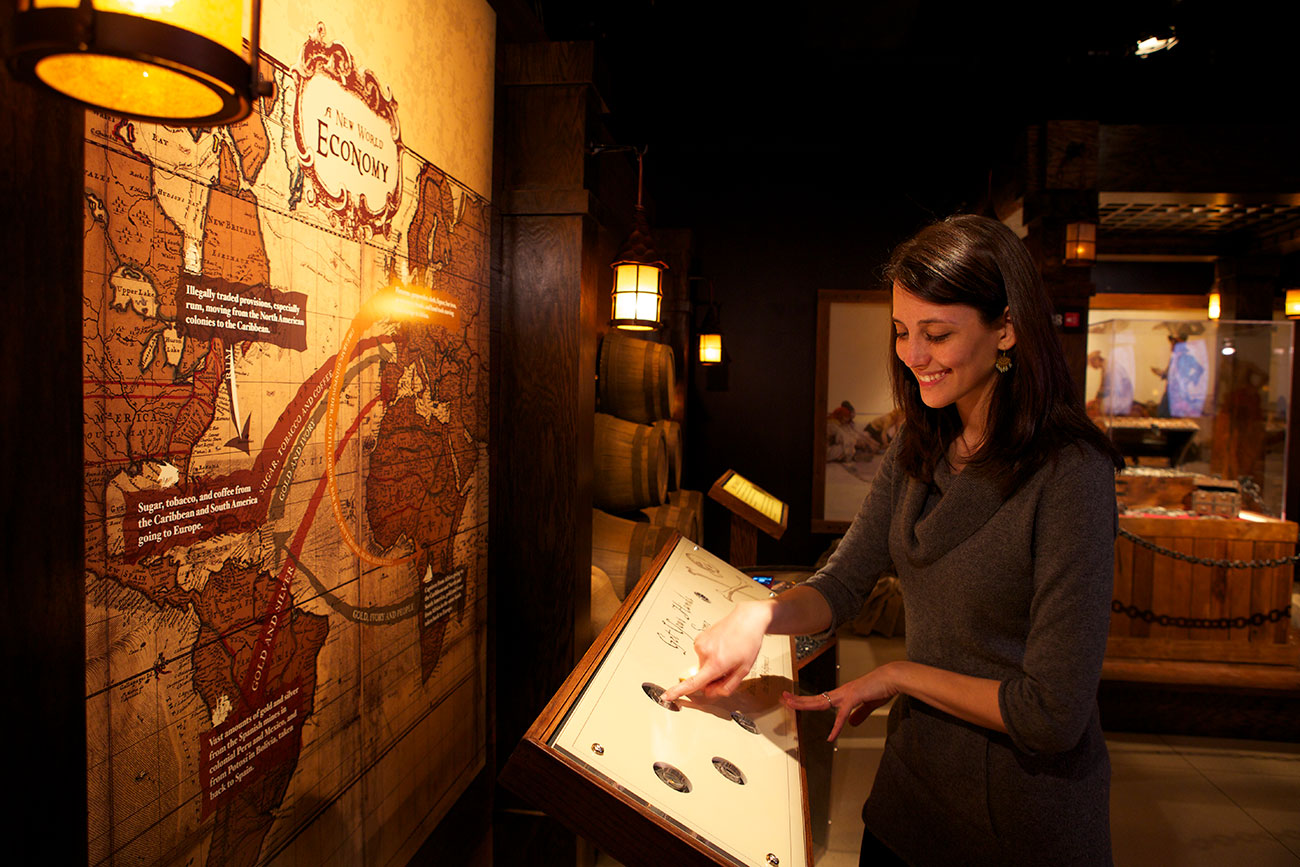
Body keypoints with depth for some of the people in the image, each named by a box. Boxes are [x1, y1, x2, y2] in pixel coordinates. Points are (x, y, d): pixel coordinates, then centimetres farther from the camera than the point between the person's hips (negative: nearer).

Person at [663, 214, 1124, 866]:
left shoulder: (1070, 474, -24)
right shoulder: (917, 449, -1)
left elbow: (1053, 714, -24)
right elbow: (843, 582, -3)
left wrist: (899, 675, -14)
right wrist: (760, 613, -22)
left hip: (1024, 814, -5)